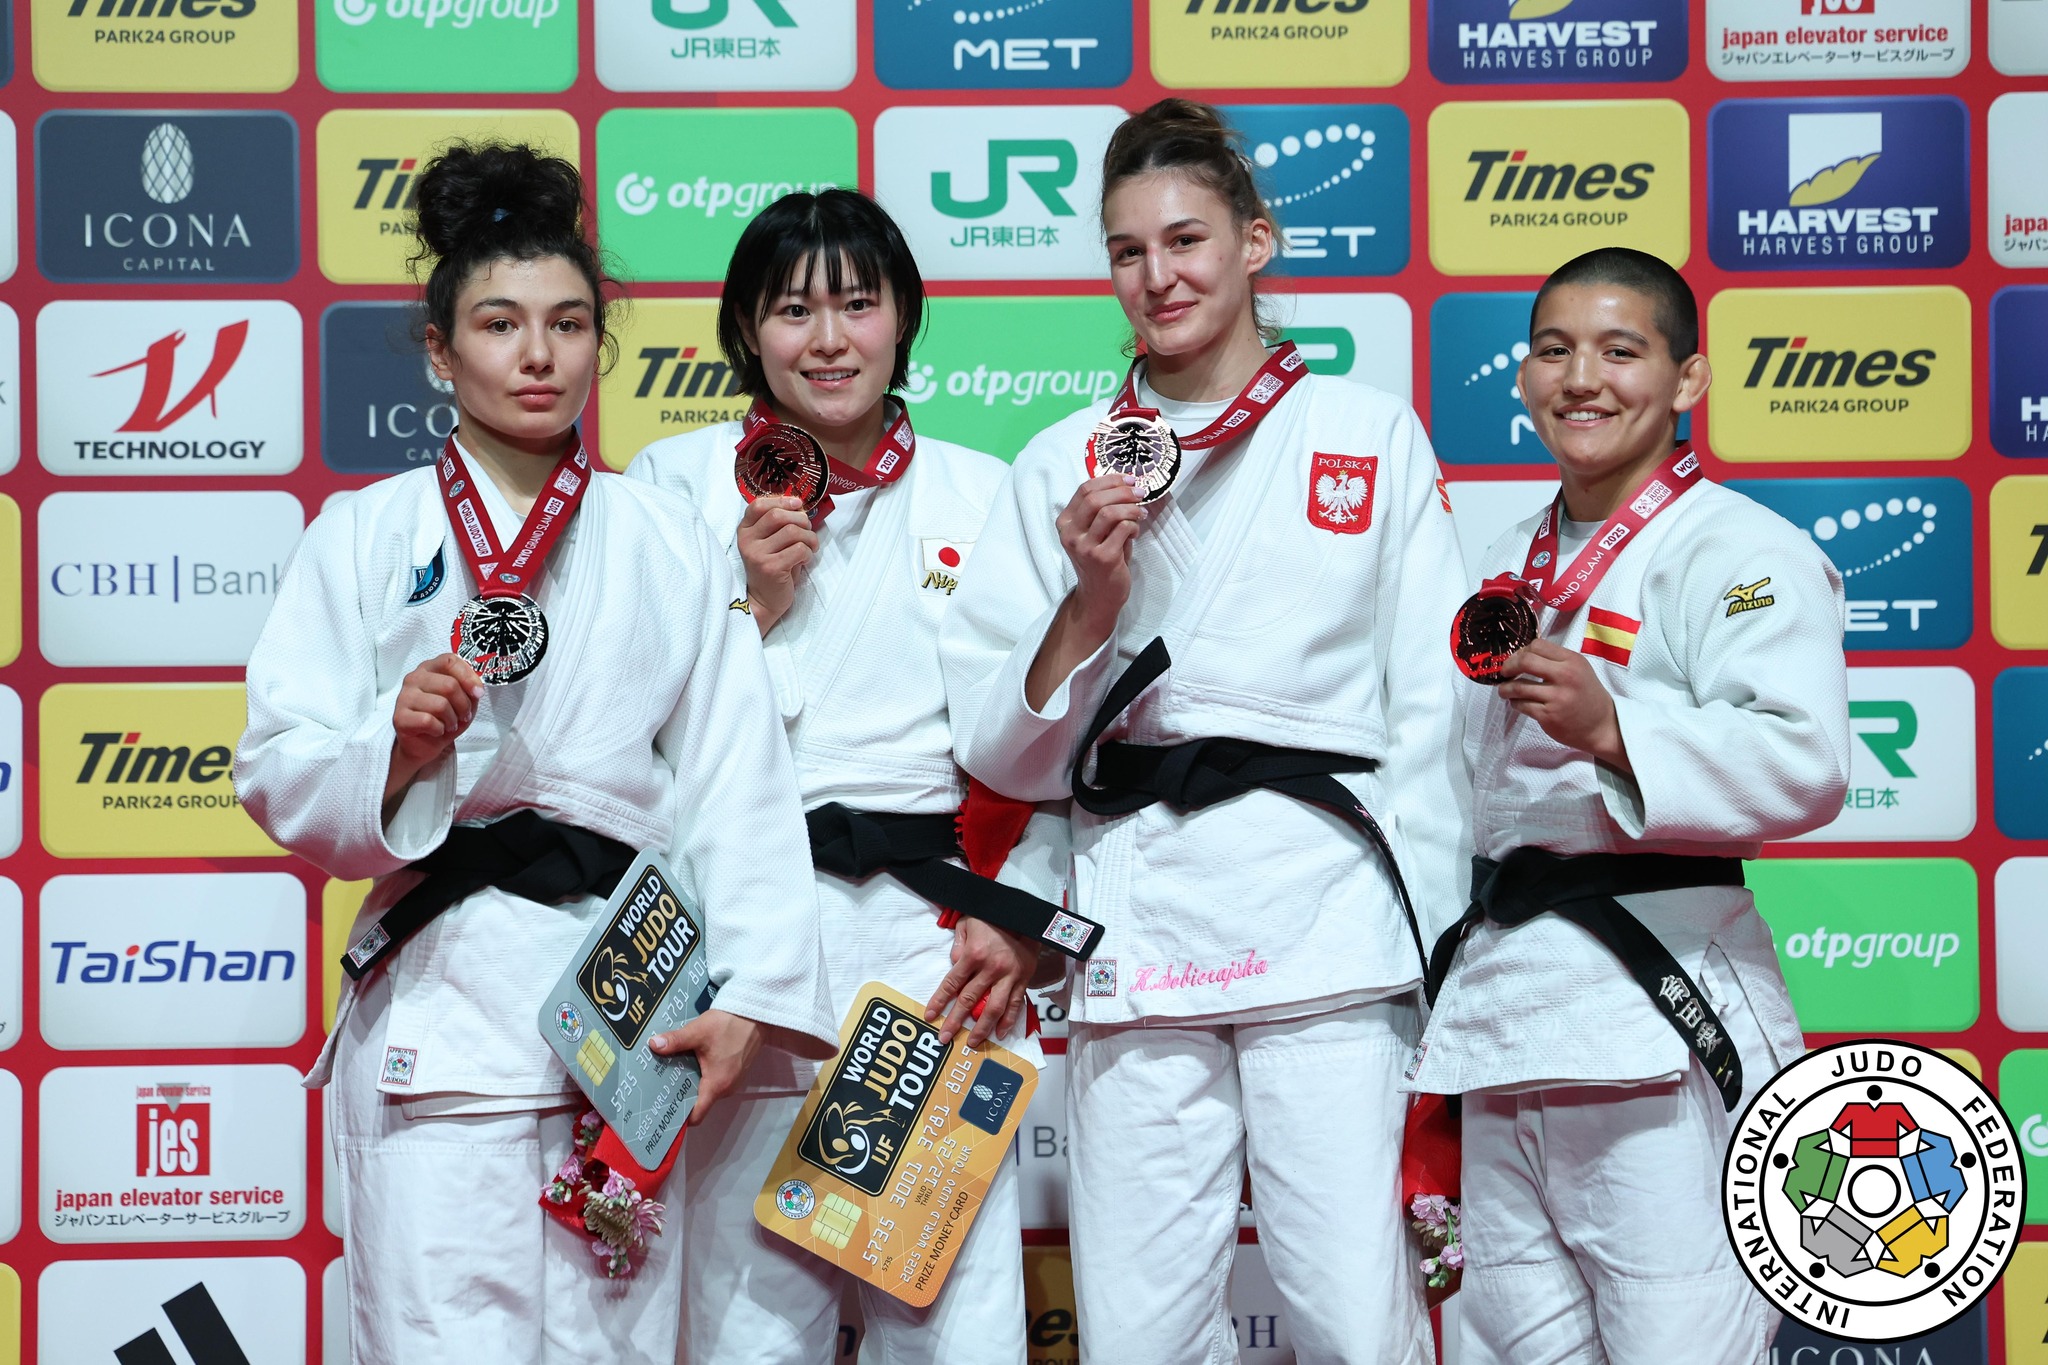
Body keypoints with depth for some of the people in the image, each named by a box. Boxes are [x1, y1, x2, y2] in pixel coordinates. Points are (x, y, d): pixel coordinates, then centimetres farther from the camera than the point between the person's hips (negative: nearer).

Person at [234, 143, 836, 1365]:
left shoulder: (668, 541, 12)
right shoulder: (366, 538, 9)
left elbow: (738, 784, 6)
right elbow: (280, 779, 4)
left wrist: (748, 996, -4)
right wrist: (398, 741, -16)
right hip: (438, 1003, -1)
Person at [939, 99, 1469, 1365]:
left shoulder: (1374, 433, 8)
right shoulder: (1063, 467, 11)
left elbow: (1427, 710, 7)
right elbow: (1000, 750, 9)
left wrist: (1428, 950, 0)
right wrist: (1090, 605, -7)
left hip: (1328, 908, -2)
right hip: (1137, 917, 2)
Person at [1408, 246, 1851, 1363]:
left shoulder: (1740, 550, -5)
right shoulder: (1507, 568, 20)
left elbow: (1802, 766, -19)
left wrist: (1612, 728, -30)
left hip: (1657, 1017, -8)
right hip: (1503, 1005, 8)